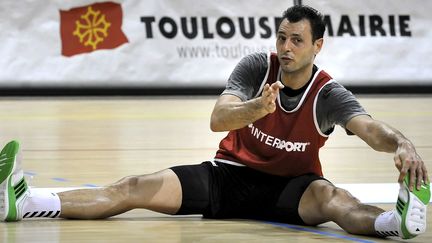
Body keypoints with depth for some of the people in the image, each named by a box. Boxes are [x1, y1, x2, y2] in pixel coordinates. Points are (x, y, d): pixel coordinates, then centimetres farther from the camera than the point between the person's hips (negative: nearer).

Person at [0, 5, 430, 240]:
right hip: (229, 173, 2)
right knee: (135, 188, -15)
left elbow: (370, 127, -30)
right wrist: (259, 107, -44)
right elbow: (218, 119, -22)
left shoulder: (328, 94, -12)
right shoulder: (257, 66, -8)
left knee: (326, 196, -38)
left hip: (286, 188, -2)